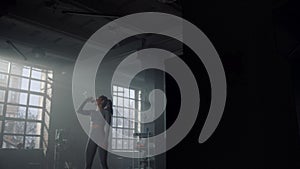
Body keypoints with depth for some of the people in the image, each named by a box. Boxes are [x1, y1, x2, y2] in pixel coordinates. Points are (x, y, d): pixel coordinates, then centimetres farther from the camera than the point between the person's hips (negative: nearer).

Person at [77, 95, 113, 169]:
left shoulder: (106, 112, 0)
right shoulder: (92, 112, 15)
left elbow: (107, 126, -7)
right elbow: (79, 111, 21)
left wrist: (105, 140, -15)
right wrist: (86, 100, 17)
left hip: (101, 139, -5)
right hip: (91, 139, 5)